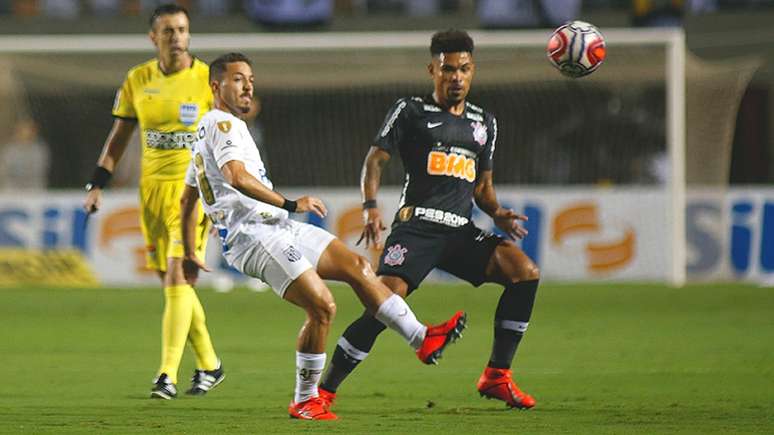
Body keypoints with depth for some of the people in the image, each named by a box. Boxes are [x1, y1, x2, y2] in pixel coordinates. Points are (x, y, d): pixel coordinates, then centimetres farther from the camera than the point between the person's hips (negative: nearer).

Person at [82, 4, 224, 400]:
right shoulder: (137, 80, 6)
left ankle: (167, 375, -16)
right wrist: (97, 185, 7)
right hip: (152, 188, 4)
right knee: (174, 283, 8)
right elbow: (119, 135, 13)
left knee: (178, 279, -15)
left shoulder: (207, 80, -5)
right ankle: (209, 365, 23)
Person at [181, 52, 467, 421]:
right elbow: (236, 177, -27)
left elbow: (187, 199, 30)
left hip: (277, 227, 11)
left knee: (356, 266, 6)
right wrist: (290, 204, -28)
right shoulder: (222, 123, -10)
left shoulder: (208, 130, 23)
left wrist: (190, 253, 35)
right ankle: (304, 402, -6)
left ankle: (421, 339, 6)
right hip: (254, 235, -11)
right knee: (322, 307, -17)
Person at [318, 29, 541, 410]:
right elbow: (375, 159, 0)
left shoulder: (484, 123, 21)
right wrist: (371, 207, -17)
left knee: (526, 273, -13)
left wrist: (498, 214, 6)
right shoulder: (411, 112, 6)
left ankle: (496, 377, -5)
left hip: (460, 232, 5)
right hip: (417, 226, -5)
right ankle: (324, 390, -13)